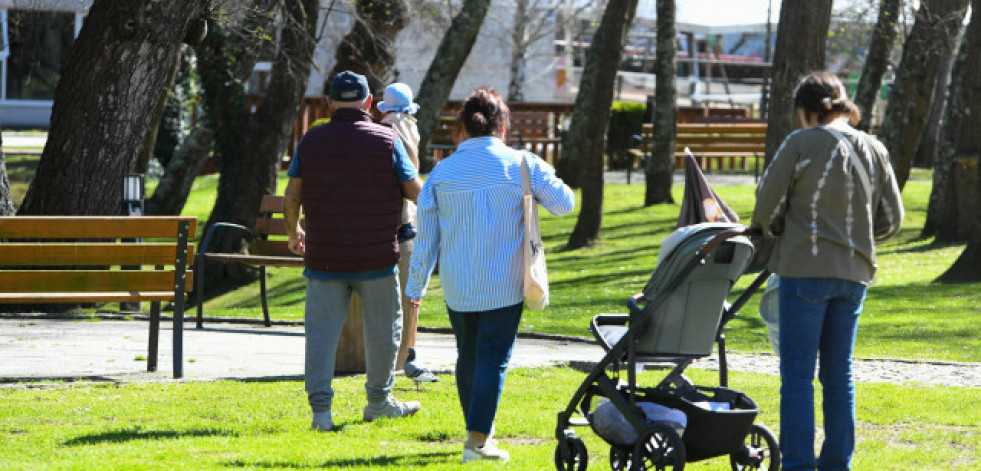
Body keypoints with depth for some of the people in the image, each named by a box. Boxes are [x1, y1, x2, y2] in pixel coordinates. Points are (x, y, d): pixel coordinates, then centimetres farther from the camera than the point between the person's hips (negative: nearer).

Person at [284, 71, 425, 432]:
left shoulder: (311, 141, 1)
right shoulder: (386, 140, -4)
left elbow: (291, 196, 4)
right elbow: (416, 192, -1)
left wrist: (294, 233, 22)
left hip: (323, 256, 1)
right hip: (376, 255, -1)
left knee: (321, 331, 2)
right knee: (383, 328, 15)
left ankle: (321, 409, -6)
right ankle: (378, 400, 24)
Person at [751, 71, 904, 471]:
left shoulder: (801, 144, -8)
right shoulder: (874, 150, 7)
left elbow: (766, 208, -5)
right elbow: (891, 219, 10)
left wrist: (779, 230, 16)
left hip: (806, 269, -5)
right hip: (854, 273, 5)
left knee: (797, 374, -1)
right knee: (838, 376, 12)